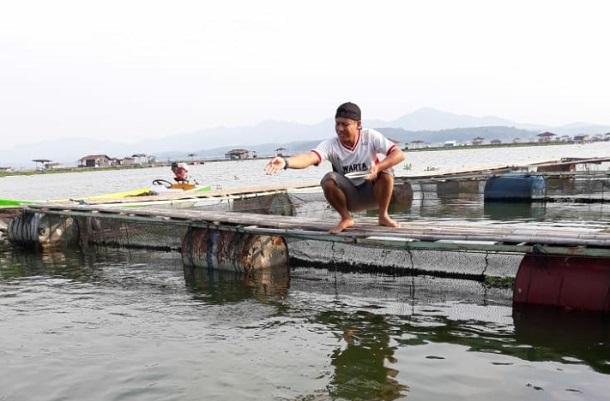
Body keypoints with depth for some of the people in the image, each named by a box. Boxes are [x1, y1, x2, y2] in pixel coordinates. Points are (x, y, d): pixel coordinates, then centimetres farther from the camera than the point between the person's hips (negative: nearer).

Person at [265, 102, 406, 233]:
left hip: (372, 193, 0)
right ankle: (346, 218, -5)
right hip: (349, 197, 0)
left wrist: (378, 167, -39)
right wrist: (285, 162, -57)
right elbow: (309, 157, -37)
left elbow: (399, 154, -22)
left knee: (385, 171, -29)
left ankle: (383, 216, -7)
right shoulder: (330, 145, -19)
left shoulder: (370, 136, -17)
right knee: (329, 180, -29)